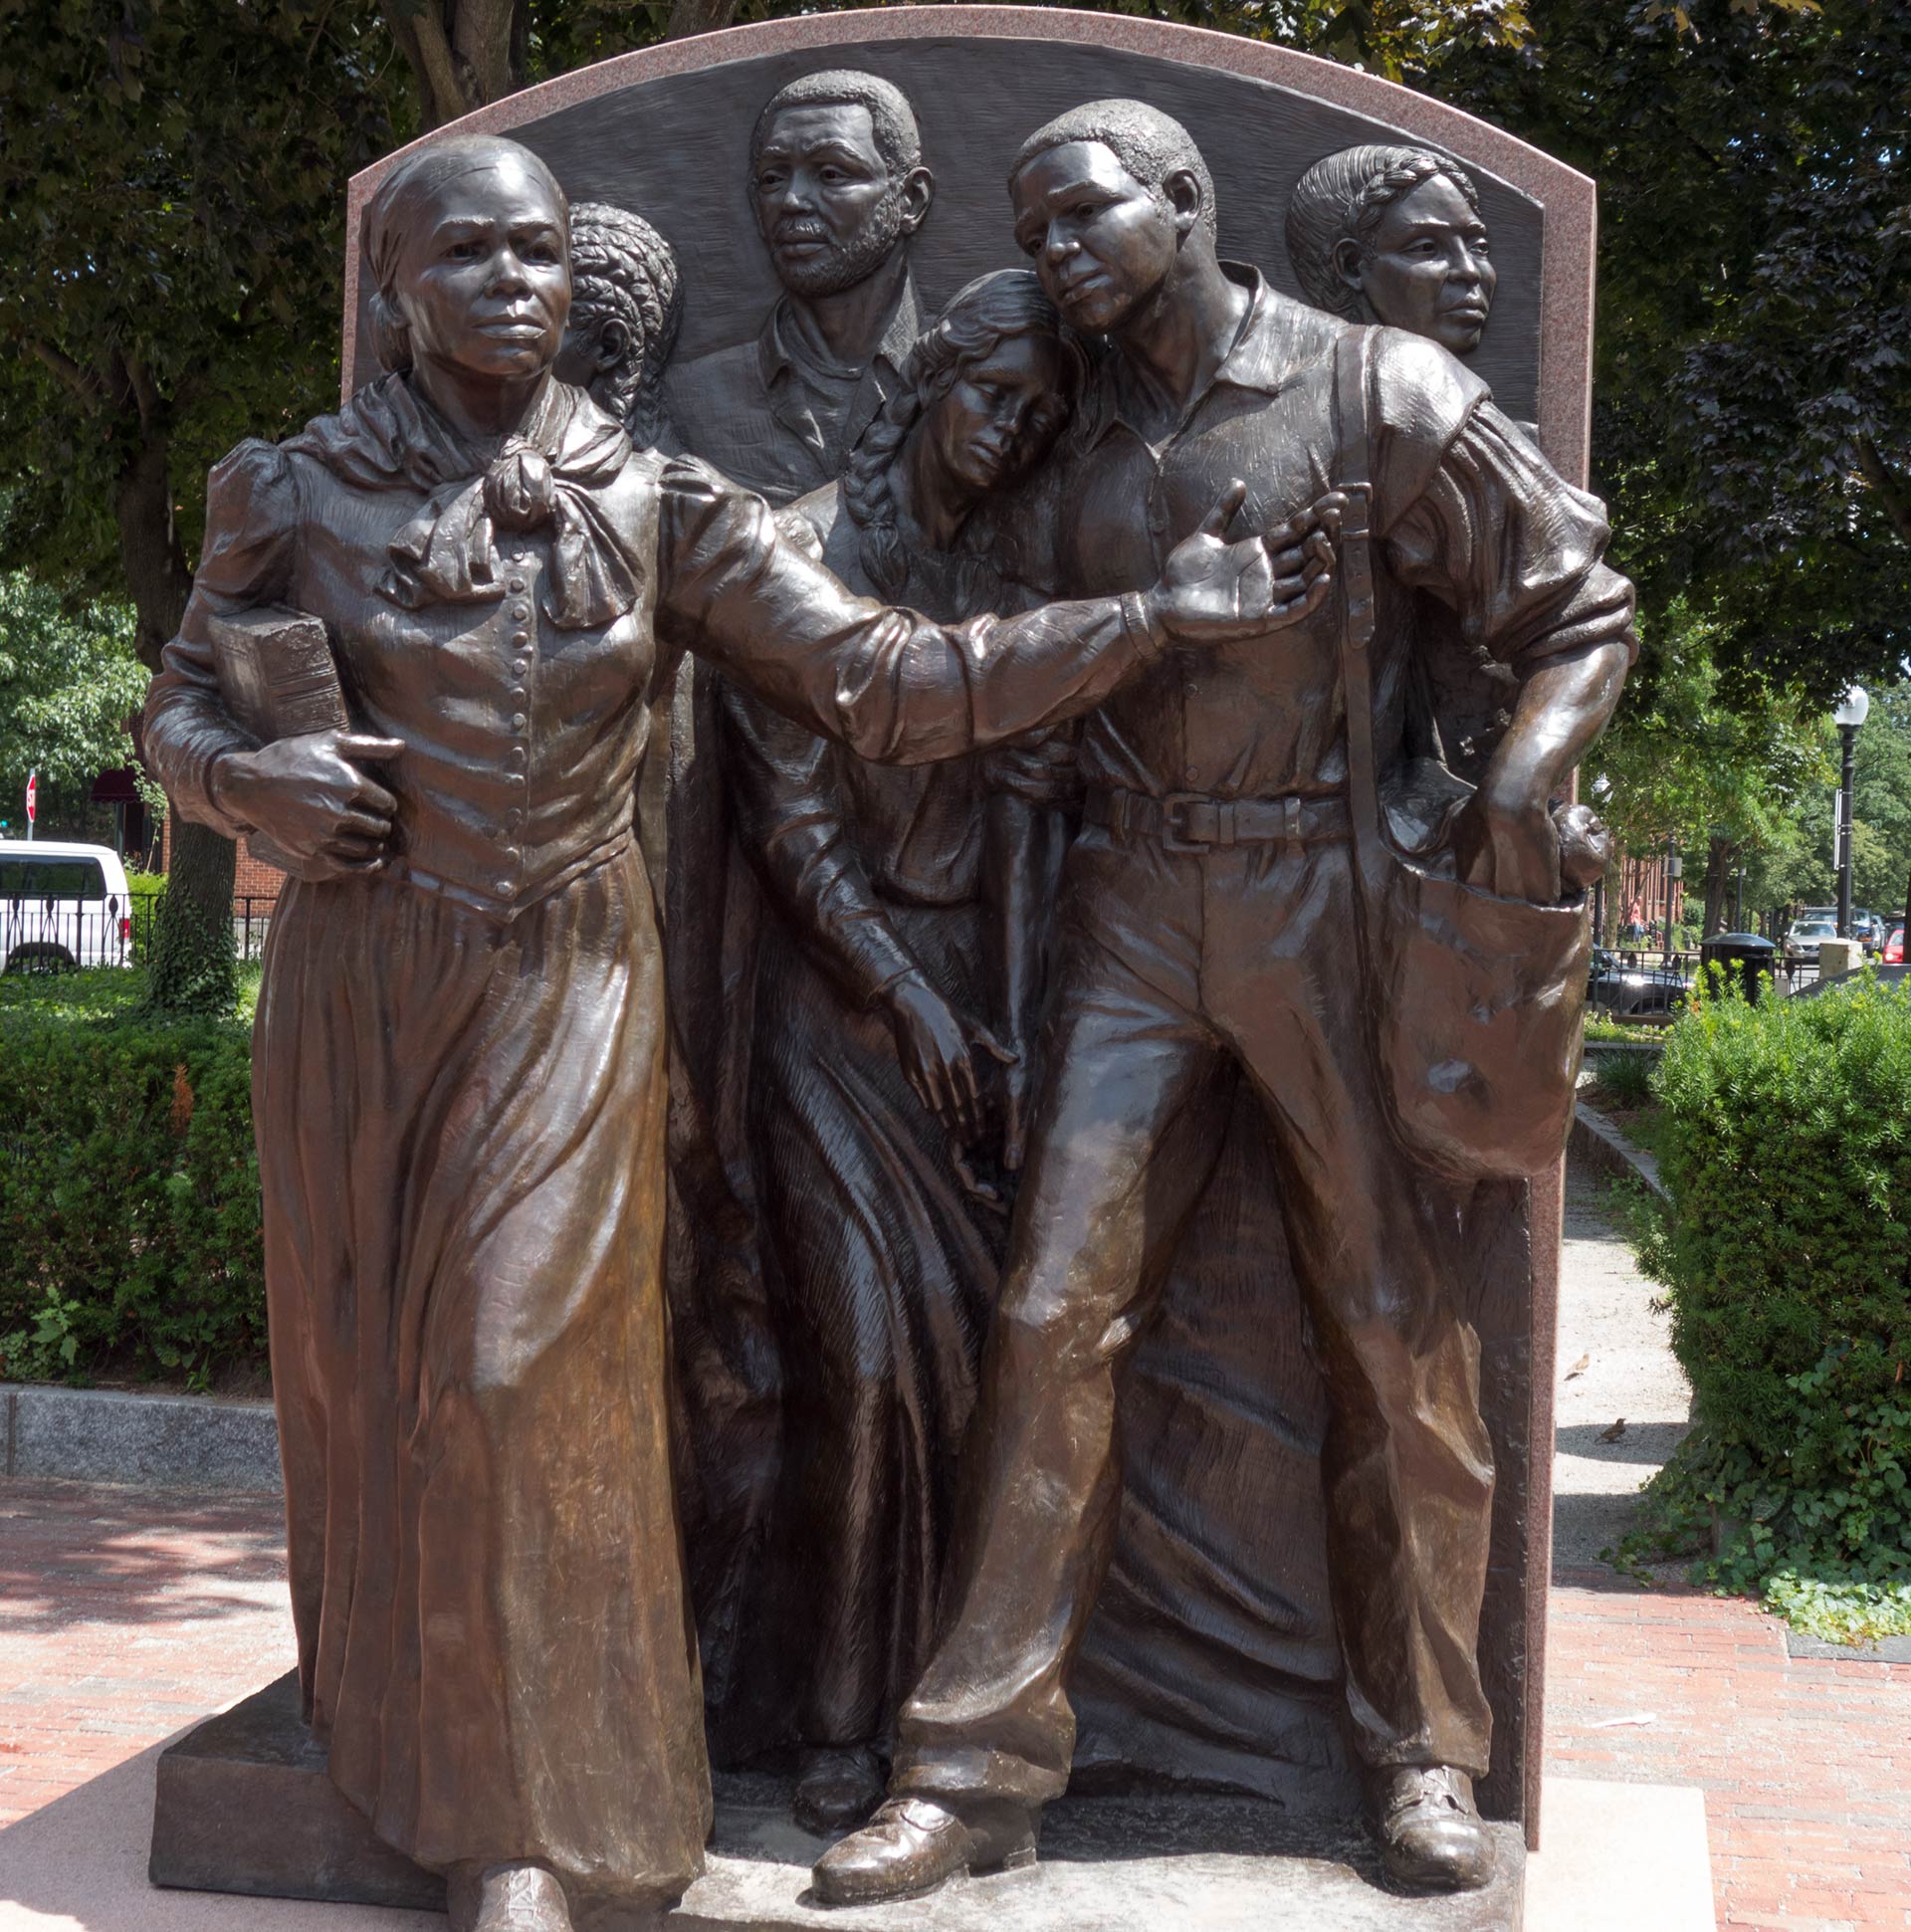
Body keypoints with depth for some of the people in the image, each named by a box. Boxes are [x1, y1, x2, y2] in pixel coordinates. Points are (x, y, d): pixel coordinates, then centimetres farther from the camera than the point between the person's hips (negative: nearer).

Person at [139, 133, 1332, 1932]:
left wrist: (1158, 611, -4)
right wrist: (255, 774, -11)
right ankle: (388, 1745, 30)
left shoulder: (657, 507, 1)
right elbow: (178, 712, 13)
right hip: (359, 987, 1)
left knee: (523, 1377, -6)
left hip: (570, 990, -1)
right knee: (365, 1373, 7)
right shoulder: (294, 493, 2)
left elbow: (893, 683, 0)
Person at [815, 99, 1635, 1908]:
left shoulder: (1380, 392, -3)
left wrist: (1522, 779, -15)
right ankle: (980, 1762, 5)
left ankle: (1424, 1754, 20)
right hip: (1132, 910, 3)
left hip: (1331, 897, -2)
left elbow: (1579, 605, 1)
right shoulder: (1068, 436, 8)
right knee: (1054, 1306, -3)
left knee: (1398, 1329, 4)